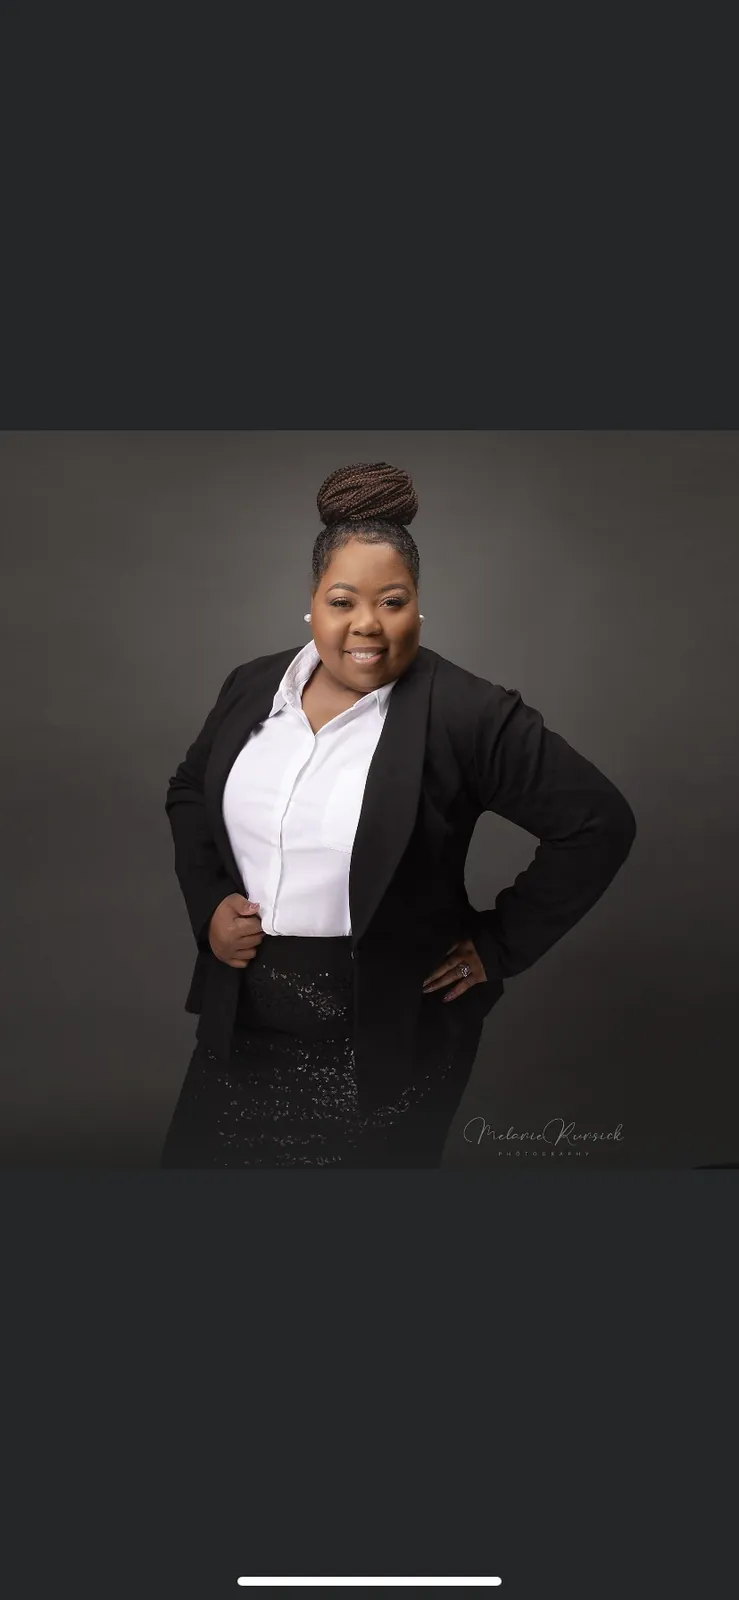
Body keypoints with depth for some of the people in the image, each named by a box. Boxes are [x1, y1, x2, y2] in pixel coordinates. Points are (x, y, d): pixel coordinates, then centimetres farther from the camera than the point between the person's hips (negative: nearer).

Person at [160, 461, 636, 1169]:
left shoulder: (468, 714, -15)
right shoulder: (253, 687, 2)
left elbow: (598, 824, -12)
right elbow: (188, 792, 18)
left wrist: (499, 946, -9)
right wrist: (208, 904, 2)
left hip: (387, 1041, -5)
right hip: (240, 1027, 5)